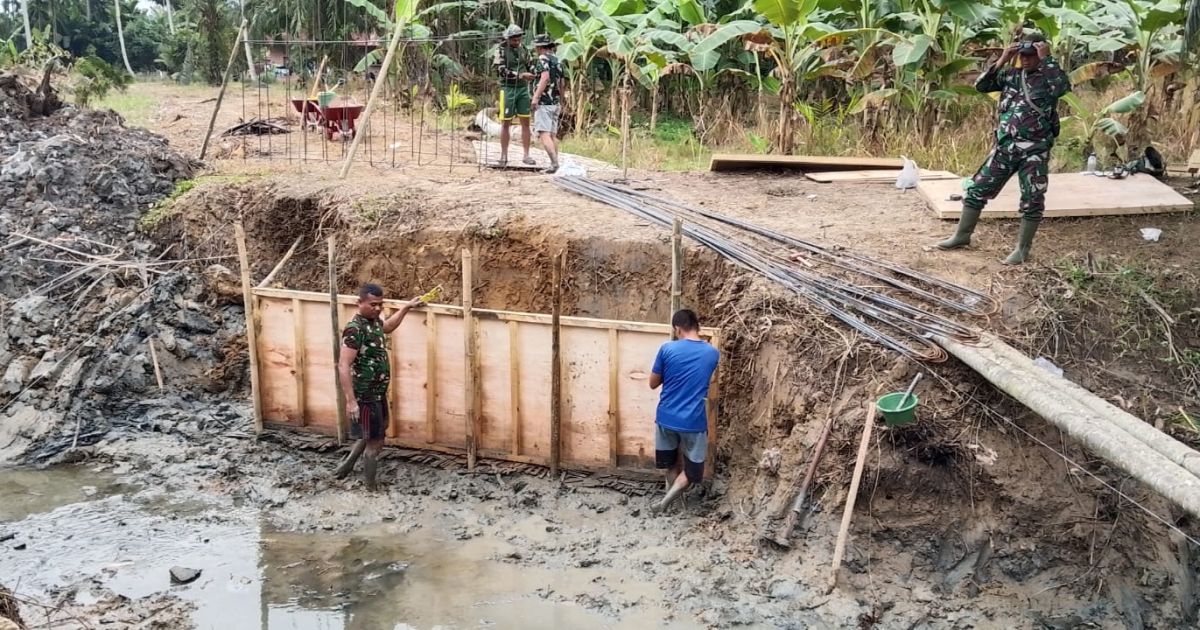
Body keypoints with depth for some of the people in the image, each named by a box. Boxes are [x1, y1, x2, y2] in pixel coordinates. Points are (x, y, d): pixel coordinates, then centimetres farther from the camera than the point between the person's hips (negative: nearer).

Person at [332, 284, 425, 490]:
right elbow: (343, 366, -27)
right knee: (375, 442, 2)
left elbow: (387, 326, 31)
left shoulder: (374, 321, 4)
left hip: (378, 391, 9)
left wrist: (407, 307, 26)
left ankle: (346, 465, 40)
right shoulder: (355, 329, -24)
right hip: (365, 395, -9)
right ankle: (371, 489, 15)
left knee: (373, 434, 25)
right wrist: (351, 401, -30)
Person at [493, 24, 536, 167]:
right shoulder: (501, 50, -7)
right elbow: (501, 70, -18)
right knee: (506, 123, 1)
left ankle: (526, 156, 6)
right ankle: (504, 156, 9)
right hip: (508, 89, -4)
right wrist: (520, 75, -23)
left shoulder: (523, 50, 9)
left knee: (525, 122, 2)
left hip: (523, 89, 5)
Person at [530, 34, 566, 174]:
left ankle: (555, 164, -24)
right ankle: (554, 164, 8)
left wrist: (536, 97, -25)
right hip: (555, 102, 9)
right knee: (551, 136, 11)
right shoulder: (558, 61, 18)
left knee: (544, 134, -13)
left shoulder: (543, 58, -7)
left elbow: (545, 77, -22)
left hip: (544, 102, -9)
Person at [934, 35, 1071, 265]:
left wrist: (1046, 59, -19)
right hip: (1004, 147, 4)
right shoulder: (1011, 75, 9)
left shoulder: (1049, 76, -3)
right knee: (977, 189, 6)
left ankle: (1022, 249, 11)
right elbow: (981, 86, 3)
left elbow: (1063, 87, -25)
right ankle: (962, 235, 19)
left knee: (1032, 201, 0)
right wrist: (1002, 61, -5)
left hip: (1034, 151, -4)